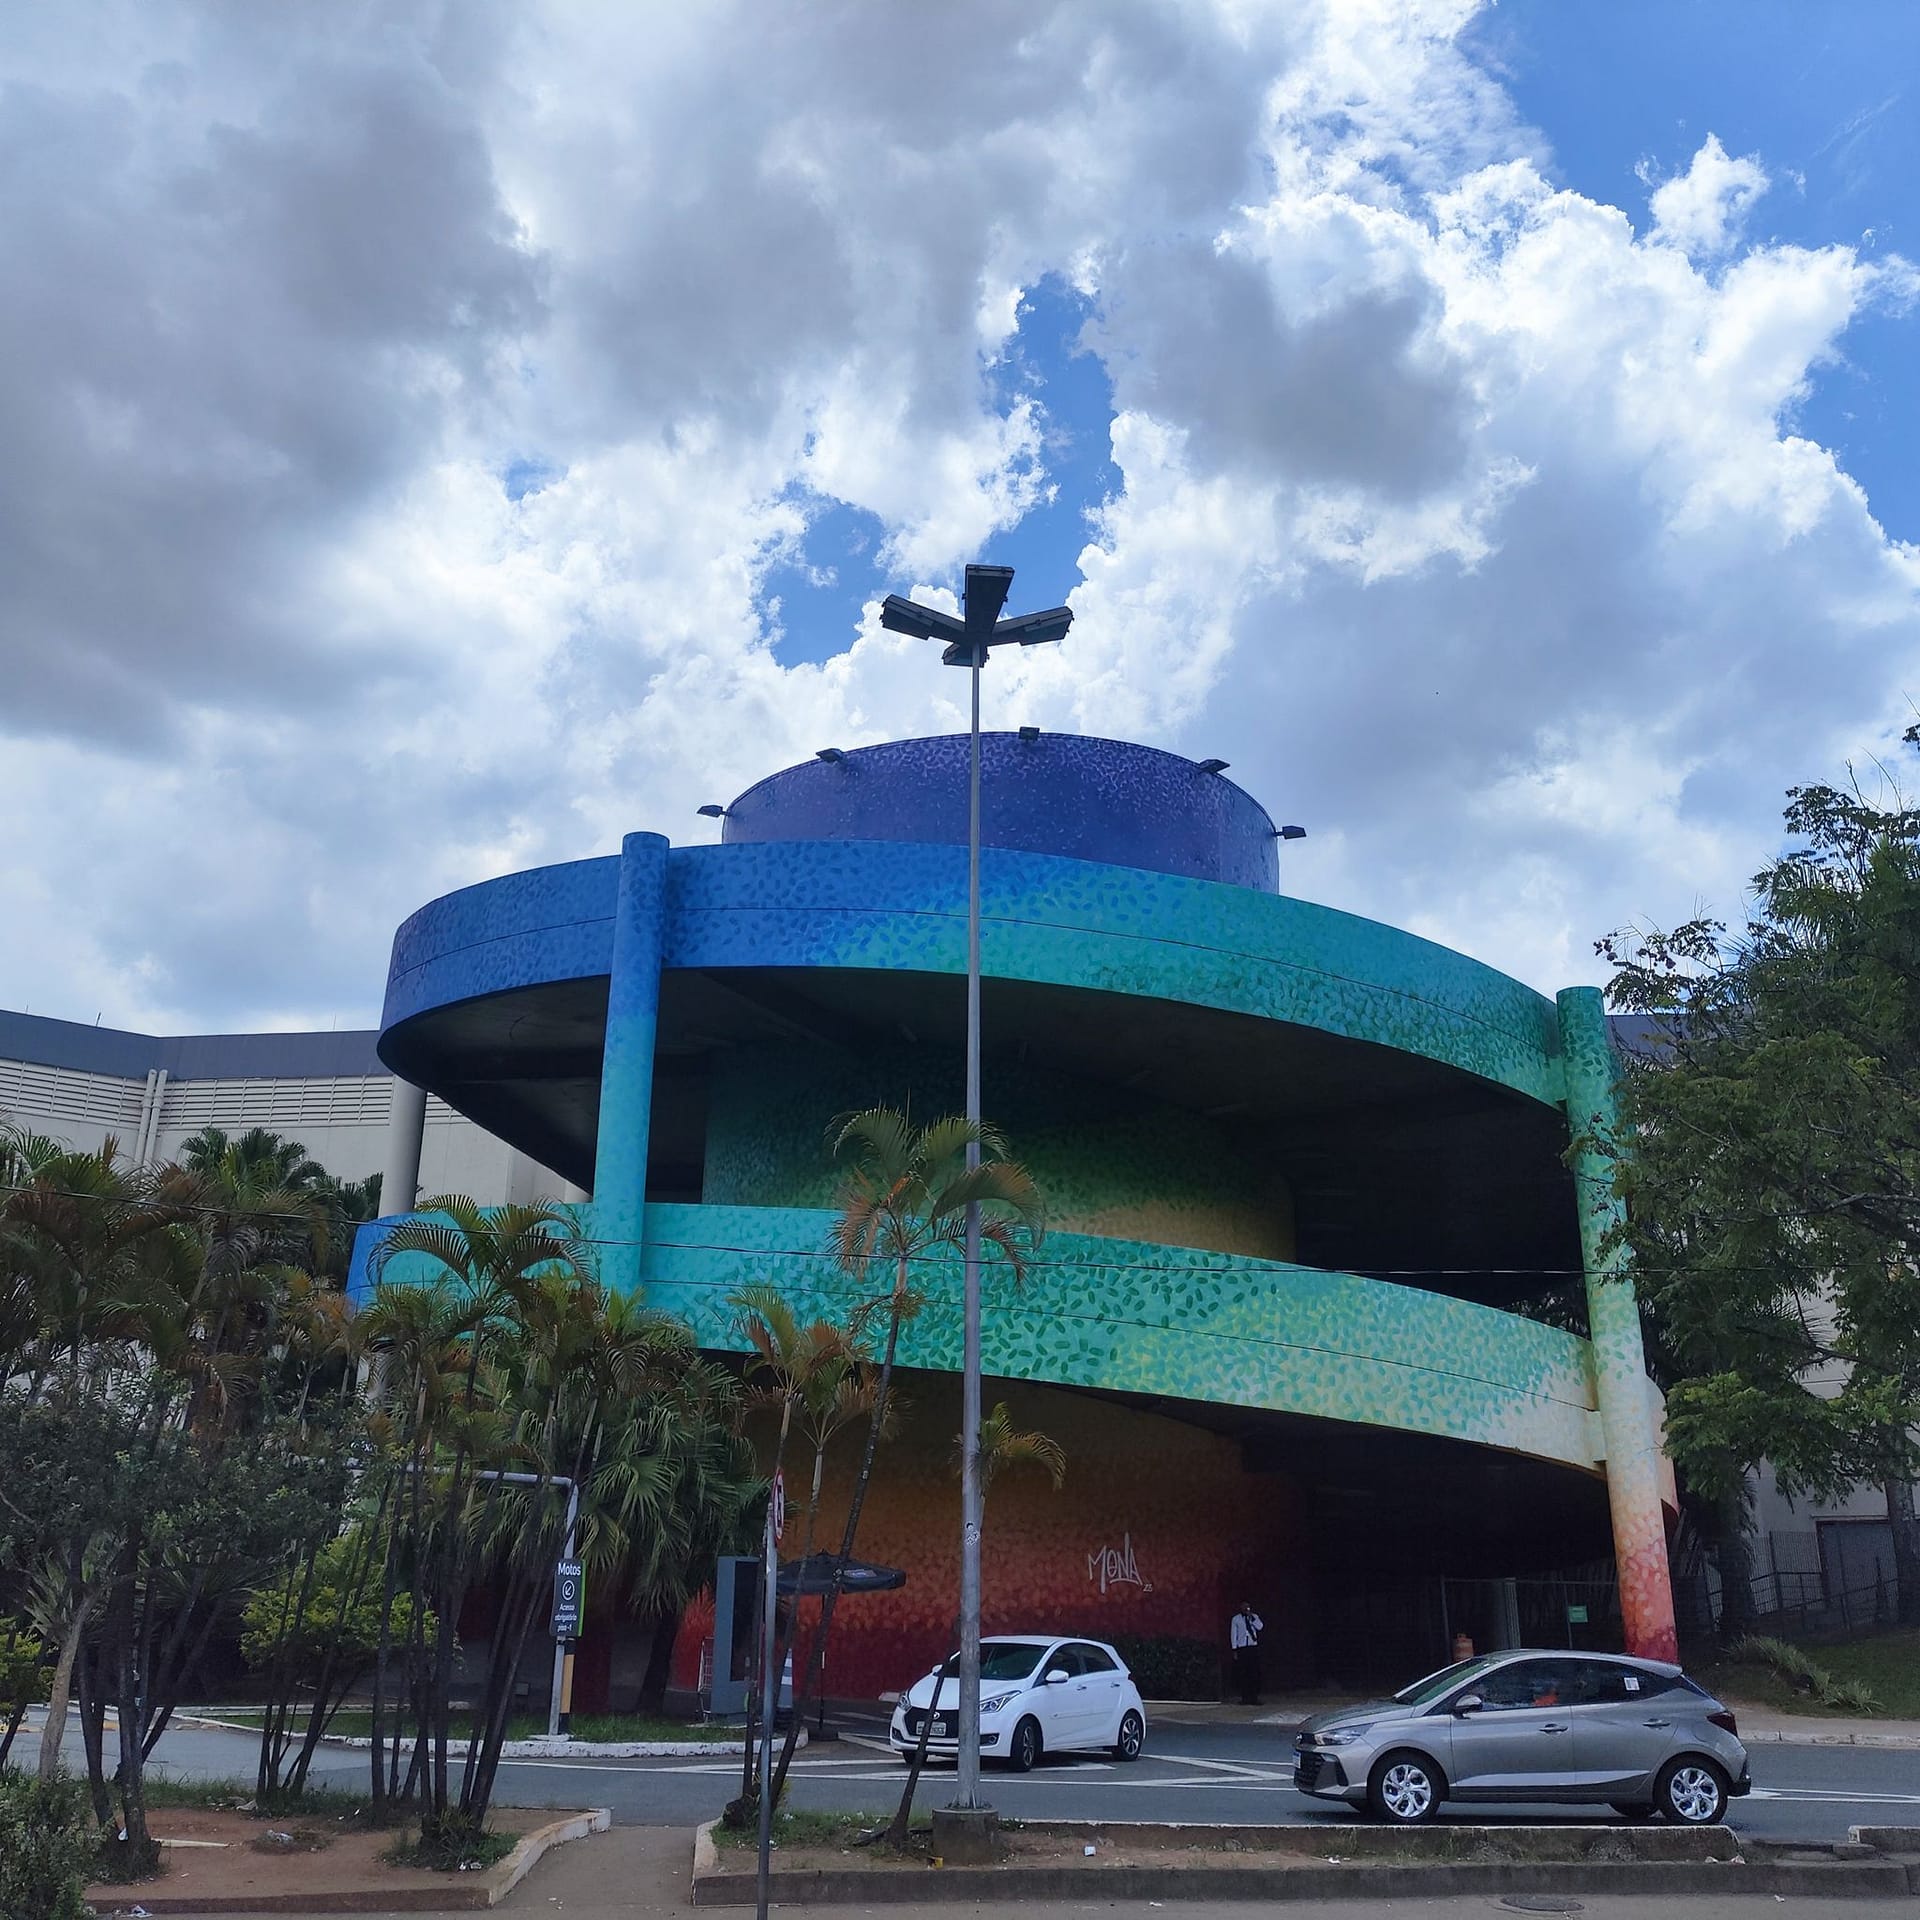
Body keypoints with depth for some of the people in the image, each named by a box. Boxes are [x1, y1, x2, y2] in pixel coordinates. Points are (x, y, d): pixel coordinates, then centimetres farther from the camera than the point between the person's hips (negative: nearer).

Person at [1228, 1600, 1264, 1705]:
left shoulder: (1254, 1617, 11)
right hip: (1242, 1648, -1)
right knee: (1243, 1674, -2)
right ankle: (1245, 1698, 1)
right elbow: (1233, 1634, 4)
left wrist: (1251, 1617, -11)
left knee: (1254, 1673, -4)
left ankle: (1254, 1698, -2)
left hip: (1253, 1648, 1)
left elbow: (1260, 1627, -6)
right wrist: (1234, 1650, -1)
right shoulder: (1236, 1619, 6)